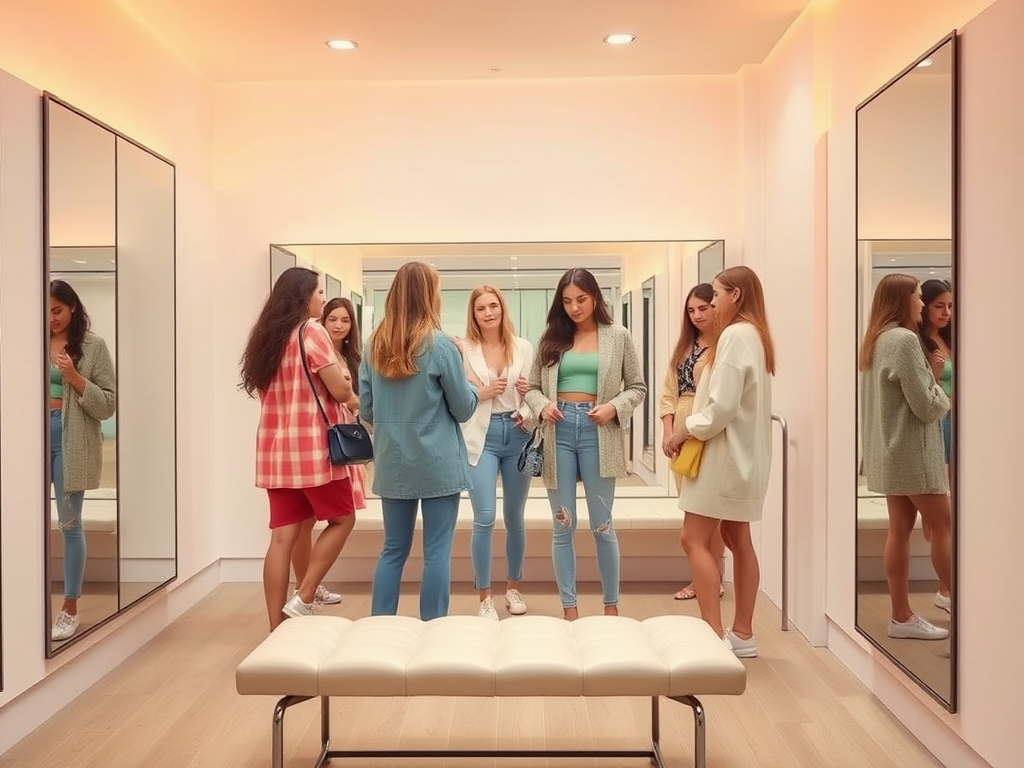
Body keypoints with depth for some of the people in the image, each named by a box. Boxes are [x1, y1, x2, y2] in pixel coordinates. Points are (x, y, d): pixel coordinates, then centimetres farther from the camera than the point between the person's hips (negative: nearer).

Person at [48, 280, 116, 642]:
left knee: (69, 523, 4)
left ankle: (70, 609, 15)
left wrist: (75, 377, -15)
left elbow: (108, 404, -3)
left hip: (71, 441, -3)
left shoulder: (93, 346, 0)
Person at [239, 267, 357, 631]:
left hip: (274, 448, 7)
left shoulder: (266, 335, 14)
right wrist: (344, 380, 11)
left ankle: (276, 627, 9)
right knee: (342, 519, 10)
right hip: (311, 446, -7)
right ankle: (303, 599, 4)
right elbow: (340, 392, -12)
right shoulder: (311, 331, -9)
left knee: (282, 536, 7)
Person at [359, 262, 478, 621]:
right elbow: (464, 409, -4)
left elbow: (366, 411, 8)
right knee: (437, 552, 5)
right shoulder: (440, 344, -11)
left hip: (392, 462, 5)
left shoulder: (375, 345, 3)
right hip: (437, 463, -5)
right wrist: (470, 384, 13)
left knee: (393, 549, 15)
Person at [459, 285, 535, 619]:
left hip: (518, 435, 3)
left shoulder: (524, 348, 5)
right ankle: (484, 596, 9)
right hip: (482, 437, -2)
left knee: (514, 517, 14)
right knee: (484, 518, -7)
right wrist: (484, 393, -16)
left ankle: (513, 587, 32)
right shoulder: (464, 350, -2)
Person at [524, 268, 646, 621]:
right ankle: (569, 609, 19)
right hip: (559, 432, 2)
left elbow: (637, 387, 7)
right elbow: (532, 387, 11)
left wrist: (614, 407, -11)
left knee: (602, 525, 5)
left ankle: (611, 605, 23)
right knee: (562, 526, 7)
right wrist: (543, 405, -10)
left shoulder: (618, 336, 4)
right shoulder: (551, 338, 8)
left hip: (597, 432, -2)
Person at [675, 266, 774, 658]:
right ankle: (742, 633, 19)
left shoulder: (735, 334, -16)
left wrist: (685, 431, -8)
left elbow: (721, 406, -22)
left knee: (694, 539, -7)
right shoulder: (754, 334, 14)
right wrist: (686, 430, 8)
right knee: (737, 540, 12)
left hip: (724, 452, -10)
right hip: (742, 453, 10)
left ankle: (715, 634, -5)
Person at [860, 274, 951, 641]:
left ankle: (902, 617, 14)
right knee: (942, 527, 2)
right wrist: (943, 397, 3)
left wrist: (933, 395, 9)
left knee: (900, 528, 9)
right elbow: (925, 406, -17)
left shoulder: (876, 340, 12)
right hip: (912, 451, -9)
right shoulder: (904, 340, -17)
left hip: (891, 451, 9)